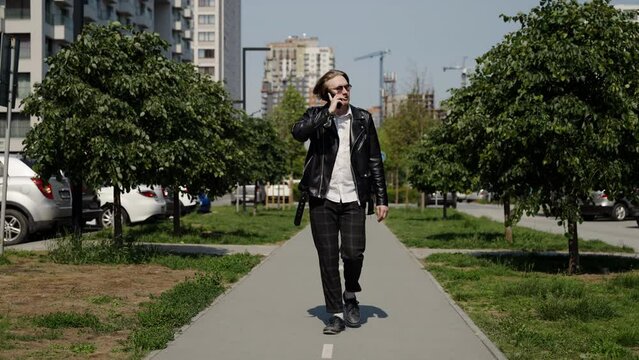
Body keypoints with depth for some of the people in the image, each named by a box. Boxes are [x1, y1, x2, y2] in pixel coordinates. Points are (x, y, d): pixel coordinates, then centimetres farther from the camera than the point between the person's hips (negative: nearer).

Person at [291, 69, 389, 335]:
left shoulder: (363, 119, 8)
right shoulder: (316, 116, 4)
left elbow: (375, 161, 9)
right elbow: (298, 132, -19)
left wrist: (381, 198, 5)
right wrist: (329, 112, -16)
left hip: (353, 198, 1)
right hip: (323, 197, 0)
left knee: (353, 253, -9)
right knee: (328, 258, 0)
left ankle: (350, 297, 20)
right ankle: (336, 314, 11)